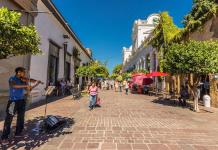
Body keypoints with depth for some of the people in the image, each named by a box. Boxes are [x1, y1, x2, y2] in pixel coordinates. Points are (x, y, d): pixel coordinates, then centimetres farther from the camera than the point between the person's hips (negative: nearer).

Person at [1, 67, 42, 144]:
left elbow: (28, 89, 12)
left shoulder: (22, 81, 7)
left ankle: (18, 133, 30)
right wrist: (26, 85, -34)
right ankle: (4, 137, 12)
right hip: (13, 101, -6)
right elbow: (14, 86, -32)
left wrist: (36, 84, 1)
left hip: (22, 101, 6)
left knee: (21, 118, 14)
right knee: (8, 119, 0)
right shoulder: (12, 79, -10)